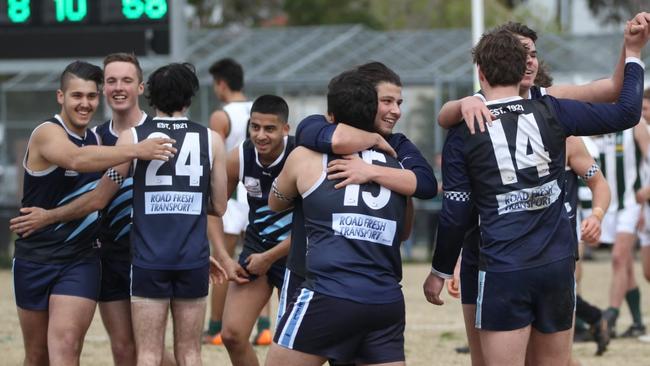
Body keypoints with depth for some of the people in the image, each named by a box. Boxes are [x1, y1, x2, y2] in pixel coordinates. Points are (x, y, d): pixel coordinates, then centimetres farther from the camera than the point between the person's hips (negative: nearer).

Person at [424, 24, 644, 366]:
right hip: (558, 265, 3)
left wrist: (440, 271, 13)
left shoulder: (463, 133, -2)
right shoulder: (552, 112, 1)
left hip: (503, 273, -3)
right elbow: (626, 113, 5)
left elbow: (455, 216, -1)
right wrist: (632, 56, 20)